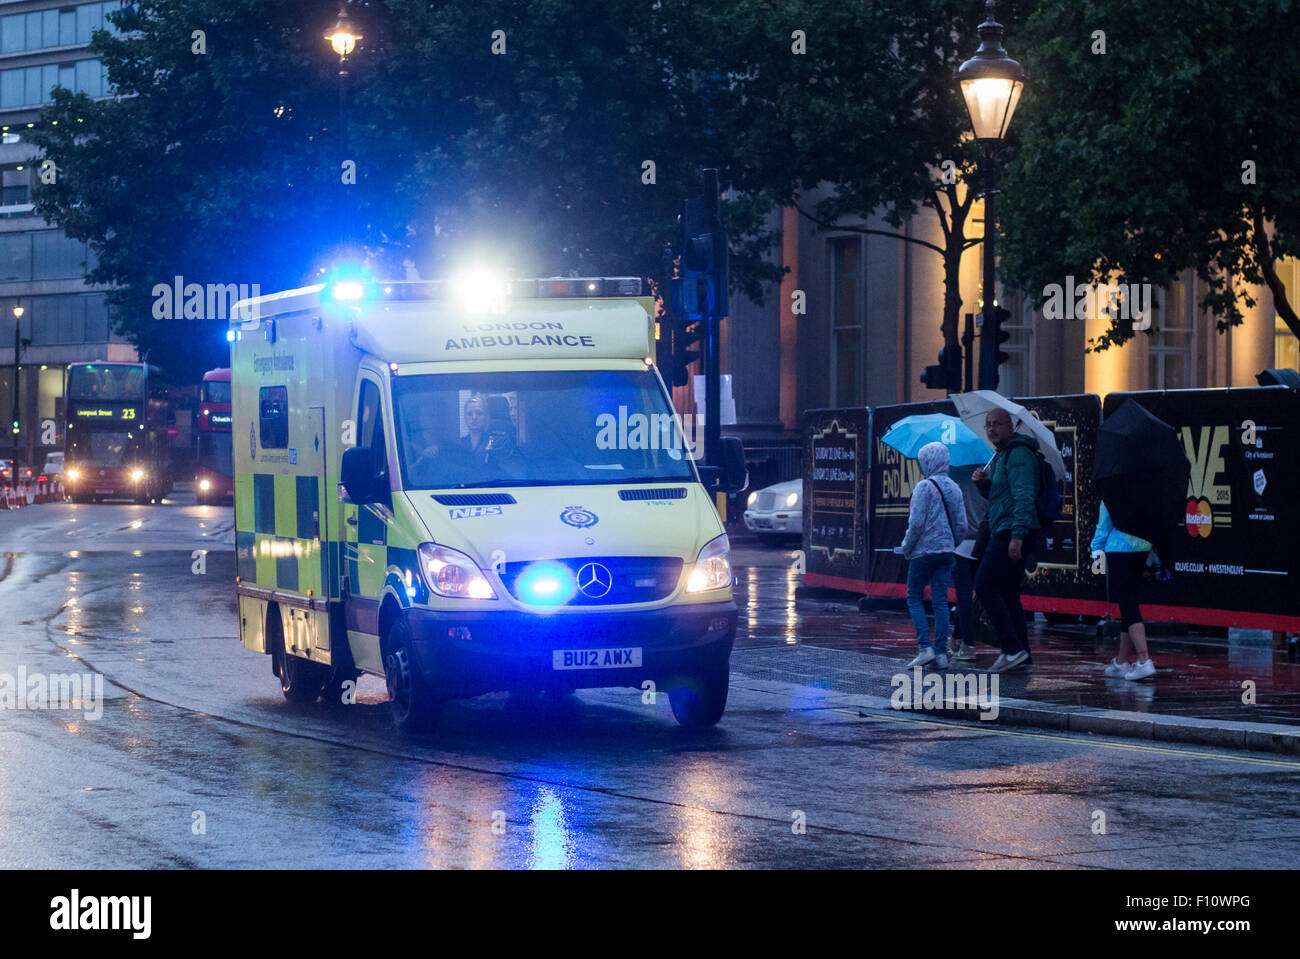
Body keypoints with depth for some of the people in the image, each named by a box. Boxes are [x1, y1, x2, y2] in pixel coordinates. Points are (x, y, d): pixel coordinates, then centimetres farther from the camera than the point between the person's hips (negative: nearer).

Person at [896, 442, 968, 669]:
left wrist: (906, 548, -3)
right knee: (941, 601, 6)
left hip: (924, 551, -6)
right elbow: (962, 525, 9)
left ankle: (925, 647, -9)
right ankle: (941, 652, 2)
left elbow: (916, 523, -15)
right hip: (947, 552, 6)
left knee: (914, 598, 4)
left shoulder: (925, 487, -12)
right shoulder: (954, 488, 9)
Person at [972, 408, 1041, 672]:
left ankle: (1013, 649, -15)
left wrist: (1017, 534, -29)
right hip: (1003, 532, 11)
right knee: (1007, 593, 11)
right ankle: (1022, 655, 12)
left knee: (985, 586, -12)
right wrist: (983, 482, 7)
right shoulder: (1000, 456, 20)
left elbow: (1024, 496, -22)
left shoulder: (1018, 454, -13)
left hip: (1012, 532, -11)